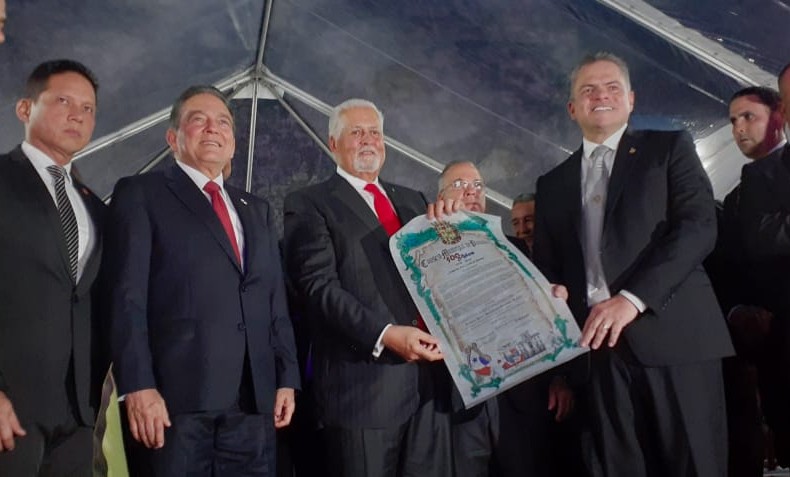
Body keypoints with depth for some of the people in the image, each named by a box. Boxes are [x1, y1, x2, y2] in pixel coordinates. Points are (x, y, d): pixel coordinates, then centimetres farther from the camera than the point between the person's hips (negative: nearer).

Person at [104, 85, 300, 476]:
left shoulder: (256, 209, 22)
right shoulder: (140, 194, 4)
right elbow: (127, 297, -6)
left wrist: (286, 378, 9)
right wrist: (138, 386, -14)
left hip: (254, 400, 5)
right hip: (174, 398, -5)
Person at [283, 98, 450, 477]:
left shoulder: (412, 200, 21)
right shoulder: (309, 204, 1)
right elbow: (319, 287, -11)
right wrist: (385, 335, -22)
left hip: (429, 374, 6)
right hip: (363, 380, -5)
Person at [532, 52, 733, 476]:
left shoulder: (669, 148, 9)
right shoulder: (552, 184, 19)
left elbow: (699, 226, -6)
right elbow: (548, 272, 17)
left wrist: (632, 298, -16)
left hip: (672, 335, -2)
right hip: (598, 345, 3)